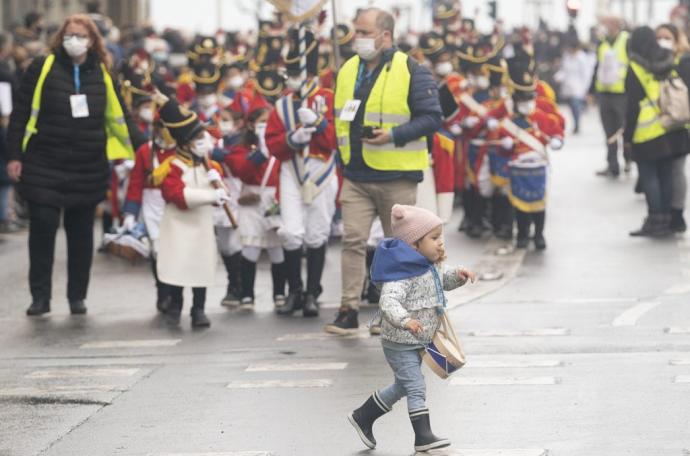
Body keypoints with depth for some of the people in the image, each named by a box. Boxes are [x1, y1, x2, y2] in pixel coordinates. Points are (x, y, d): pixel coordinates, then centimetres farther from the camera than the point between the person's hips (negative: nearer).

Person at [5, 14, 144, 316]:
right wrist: (14, 155, -7)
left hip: (88, 169, 3)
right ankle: (40, 296, 3)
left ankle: (77, 296, 16)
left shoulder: (101, 73, 6)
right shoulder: (44, 67, -3)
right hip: (44, 166, -3)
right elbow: (21, 113, -2)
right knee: (42, 229, -5)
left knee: (81, 233, 7)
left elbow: (119, 117, 10)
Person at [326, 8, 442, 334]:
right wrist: (344, 159, 15)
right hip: (356, 175, 4)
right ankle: (348, 311, -6)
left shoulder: (411, 72, -8)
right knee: (353, 239, -6)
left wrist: (393, 135, -21)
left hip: (397, 176, -4)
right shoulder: (348, 70, 10)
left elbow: (431, 118, -10)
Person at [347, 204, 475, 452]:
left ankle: (363, 417, 34)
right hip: (400, 344, -10)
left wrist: (458, 275, 4)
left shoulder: (432, 266, 6)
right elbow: (388, 301, -36)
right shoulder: (403, 273, -25)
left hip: (417, 343, 10)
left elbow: (443, 280, 26)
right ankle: (423, 436, -8)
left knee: (402, 387, 20)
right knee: (416, 388, -11)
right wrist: (404, 320, -53)